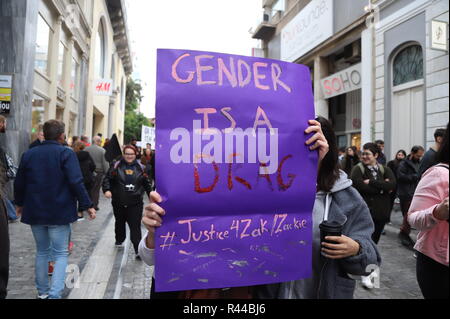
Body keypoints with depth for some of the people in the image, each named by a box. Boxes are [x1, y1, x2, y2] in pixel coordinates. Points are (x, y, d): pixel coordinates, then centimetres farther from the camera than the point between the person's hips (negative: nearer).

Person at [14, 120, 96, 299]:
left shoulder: (29, 154, 5)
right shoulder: (66, 154, -11)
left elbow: (19, 183, 11)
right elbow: (76, 182, -20)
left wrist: (19, 203, 27)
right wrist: (87, 205, -13)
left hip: (35, 212, 5)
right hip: (59, 212, -5)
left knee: (41, 252, 19)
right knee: (61, 253, 5)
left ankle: (42, 292, 29)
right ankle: (54, 294, -5)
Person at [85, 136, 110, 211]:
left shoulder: (86, 149, 0)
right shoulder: (102, 150, -9)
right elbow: (105, 163, -10)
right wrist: (107, 172, -1)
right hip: (99, 172, -3)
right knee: (96, 189, 5)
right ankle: (94, 205, 10)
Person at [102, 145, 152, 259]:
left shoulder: (140, 168, 3)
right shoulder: (117, 166, -1)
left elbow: (146, 183, 11)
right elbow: (107, 178, -2)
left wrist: (151, 196, 11)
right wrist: (107, 189, -19)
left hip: (135, 203, -1)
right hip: (119, 202, 2)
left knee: (135, 226, -6)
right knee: (120, 222, 22)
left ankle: (138, 250, -4)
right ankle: (119, 240, 48)